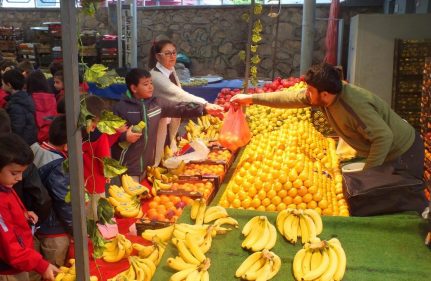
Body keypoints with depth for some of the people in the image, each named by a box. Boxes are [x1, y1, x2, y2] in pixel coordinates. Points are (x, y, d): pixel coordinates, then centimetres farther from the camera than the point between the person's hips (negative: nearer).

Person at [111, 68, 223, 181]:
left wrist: (204, 108, -16)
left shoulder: (157, 103, 3)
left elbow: (180, 108, -5)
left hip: (148, 164, 5)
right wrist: (124, 136, -26)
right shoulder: (121, 108, -10)